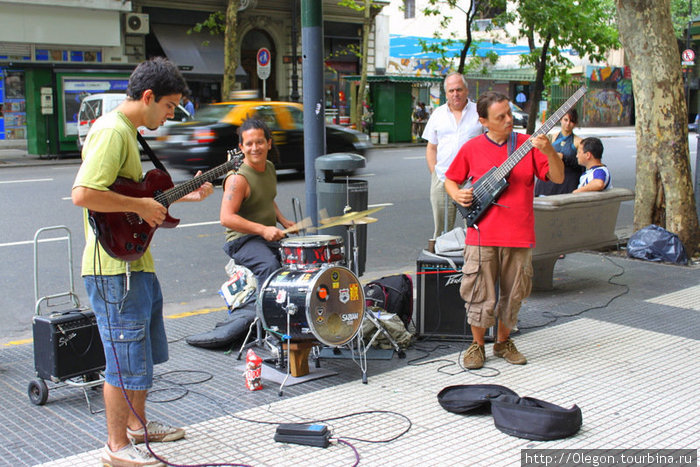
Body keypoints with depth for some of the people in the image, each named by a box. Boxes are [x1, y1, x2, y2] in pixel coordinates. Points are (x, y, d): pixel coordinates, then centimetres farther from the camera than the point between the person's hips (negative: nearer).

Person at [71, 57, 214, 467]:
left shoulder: (128, 131, 16)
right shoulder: (112, 131, -18)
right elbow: (84, 194, -29)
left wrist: (185, 195, 18)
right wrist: (141, 206, -22)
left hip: (137, 263, 11)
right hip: (115, 267, -11)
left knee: (146, 350, 22)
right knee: (126, 359, -1)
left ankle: (137, 423, 38)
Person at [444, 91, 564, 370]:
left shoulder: (528, 145, 3)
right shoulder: (471, 148, 3)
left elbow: (558, 178, -3)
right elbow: (450, 180, 15)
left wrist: (549, 152, -20)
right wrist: (457, 194, -7)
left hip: (519, 235, 1)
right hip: (482, 235, -1)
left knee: (513, 295, 11)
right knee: (480, 297, 1)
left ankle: (503, 342, 32)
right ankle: (477, 344, 22)